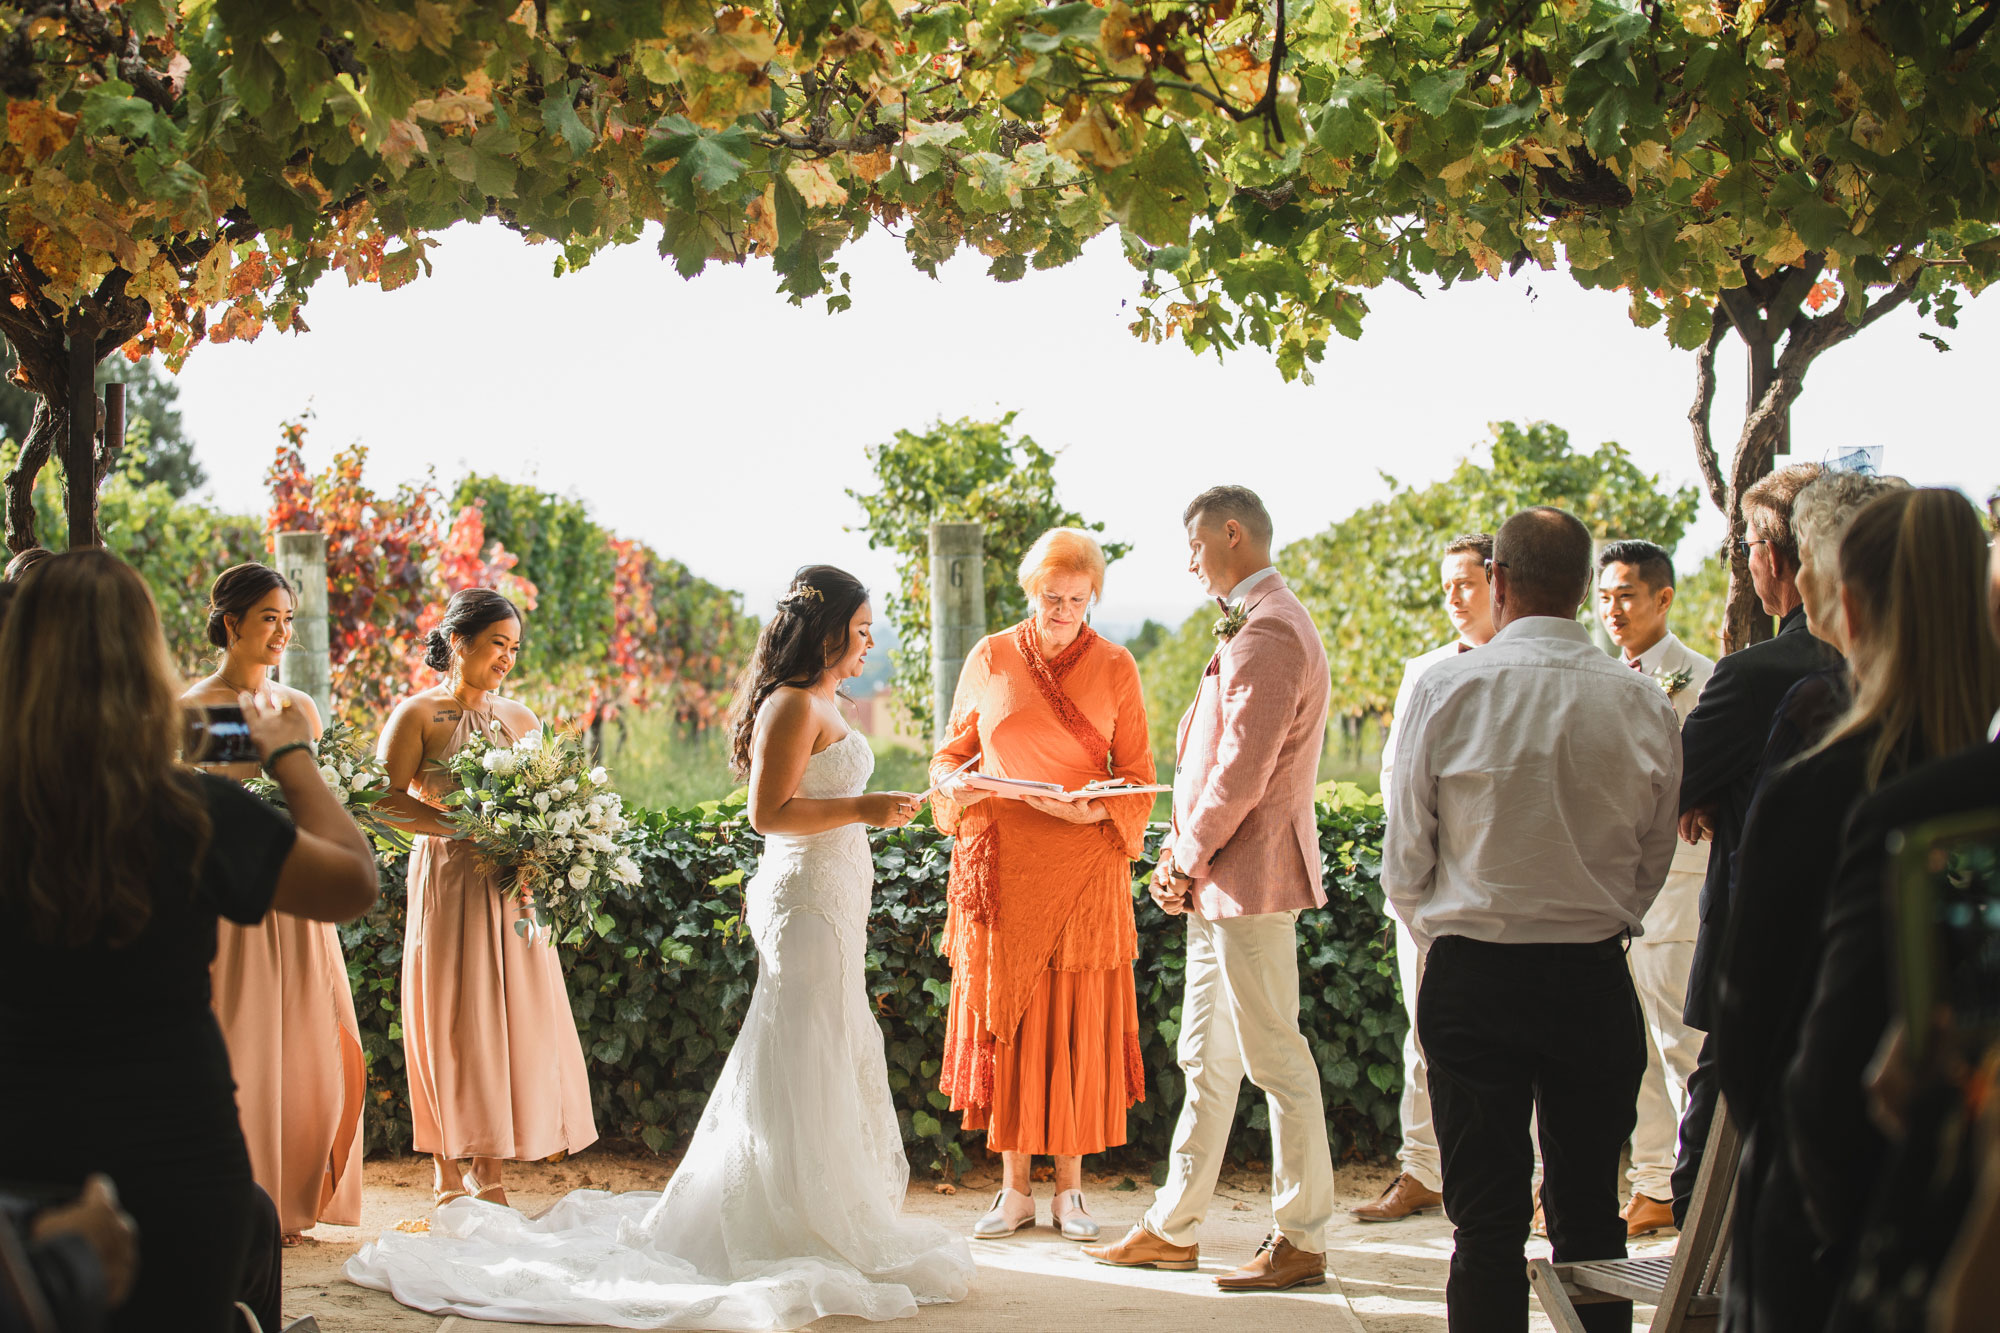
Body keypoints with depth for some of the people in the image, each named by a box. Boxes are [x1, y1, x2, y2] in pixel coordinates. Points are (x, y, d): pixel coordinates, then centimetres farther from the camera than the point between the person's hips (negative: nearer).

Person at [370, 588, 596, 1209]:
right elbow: (389, 800, -11)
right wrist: (471, 829, -19)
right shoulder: (417, 715, -1)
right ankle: (450, 1177, 4)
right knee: (453, 1024, -3)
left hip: (512, 889, 5)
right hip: (447, 881, -5)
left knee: (512, 1021, 1)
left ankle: (489, 1173, 7)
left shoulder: (518, 717, 14)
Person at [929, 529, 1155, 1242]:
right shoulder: (989, 659, 5)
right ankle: (1014, 1188, 12)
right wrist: (954, 786, -9)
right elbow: (953, 750, 13)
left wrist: (1096, 810, -16)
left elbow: (1137, 780, 4)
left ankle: (1069, 1186, 13)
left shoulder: (1114, 668, 2)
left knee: (1079, 1024, 2)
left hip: (1084, 869, -1)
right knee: (1004, 1019, 3)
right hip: (1000, 866, 1)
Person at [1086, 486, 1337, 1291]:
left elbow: (1243, 769, -21)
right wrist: (1184, 855, 9)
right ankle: (1173, 1229, 24)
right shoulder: (1251, 626, 16)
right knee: (1206, 1059, 15)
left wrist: (1187, 862, -10)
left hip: (1251, 875, -11)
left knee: (1275, 1058, -2)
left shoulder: (1269, 632, -17)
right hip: (1220, 884, 11)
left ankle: (1302, 1241, 6)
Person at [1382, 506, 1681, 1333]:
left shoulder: (1446, 691, -9)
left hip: (1471, 978, -2)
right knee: (1590, 1217, 11)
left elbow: (1404, 863, -3)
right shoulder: (1645, 705, -3)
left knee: (1486, 1219, 4)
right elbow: (1653, 864, 7)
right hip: (1596, 979, 2)